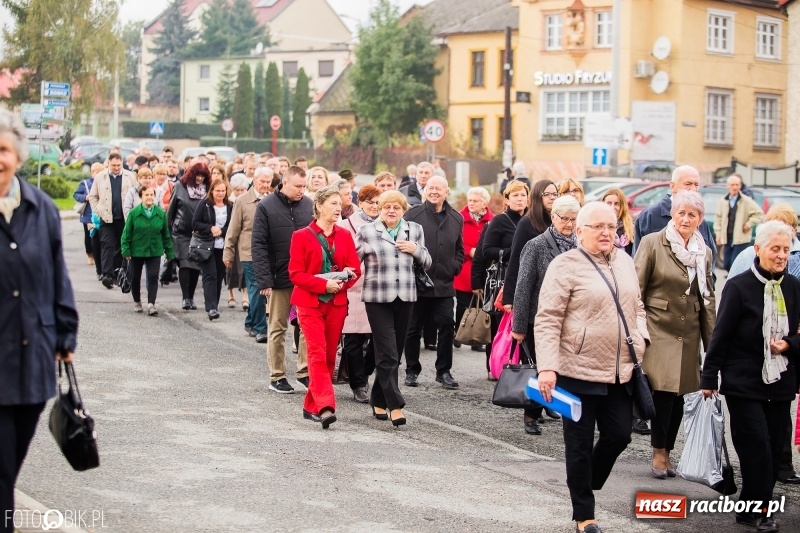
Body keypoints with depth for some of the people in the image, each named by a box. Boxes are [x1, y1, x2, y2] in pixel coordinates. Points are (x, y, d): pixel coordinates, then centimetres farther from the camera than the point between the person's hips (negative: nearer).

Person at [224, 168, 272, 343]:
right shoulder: (242, 201, -1)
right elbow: (233, 230, 2)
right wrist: (228, 254, 2)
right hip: (249, 253, -3)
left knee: (256, 290, 11)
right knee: (257, 289, -7)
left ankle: (251, 323, 28)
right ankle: (259, 329, -1)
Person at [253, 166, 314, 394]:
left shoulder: (308, 204, 4)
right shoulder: (266, 206, -6)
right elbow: (258, 245, -8)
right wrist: (265, 280, -15)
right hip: (280, 278, -3)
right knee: (278, 329, 7)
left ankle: (305, 371, 12)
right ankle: (277, 377, 15)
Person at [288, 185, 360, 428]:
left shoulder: (344, 236, 9)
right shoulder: (301, 236, -3)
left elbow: (355, 270, 7)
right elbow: (296, 273, -7)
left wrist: (341, 282, -14)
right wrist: (324, 284, -19)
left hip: (336, 303, 5)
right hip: (310, 303, -4)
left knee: (329, 355, 6)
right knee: (317, 353, -15)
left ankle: (311, 405, 17)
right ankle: (325, 406, -23)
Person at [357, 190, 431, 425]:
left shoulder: (415, 230, 9)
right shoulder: (367, 232, 1)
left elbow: (426, 263, 13)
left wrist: (416, 249, -5)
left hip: (405, 298, 4)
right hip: (377, 299, -4)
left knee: (395, 354, 10)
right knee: (387, 355, -10)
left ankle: (379, 401, 22)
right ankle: (395, 405, -10)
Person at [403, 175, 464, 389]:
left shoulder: (456, 219, 10)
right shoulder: (413, 215, -3)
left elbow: (459, 249, 19)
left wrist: (454, 267, 4)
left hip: (444, 284, 3)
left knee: (447, 327, 1)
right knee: (414, 328, 7)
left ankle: (444, 371, 12)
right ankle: (412, 370, 18)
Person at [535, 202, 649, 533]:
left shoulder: (625, 262, 10)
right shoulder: (565, 266, -10)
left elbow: (636, 307, 21)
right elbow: (547, 321, -14)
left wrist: (640, 338, 3)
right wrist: (547, 367, -22)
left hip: (620, 371, 6)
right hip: (579, 371, -6)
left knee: (619, 436, 8)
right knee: (580, 444, 5)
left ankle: (588, 485, 34)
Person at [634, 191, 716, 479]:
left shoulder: (704, 252, 11)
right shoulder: (652, 244, -5)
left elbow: (708, 298, 16)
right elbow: (636, 290, -4)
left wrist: (712, 341, 13)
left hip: (688, 334, 5)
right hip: (658, 330, -5)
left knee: (679, 394, 6)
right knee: (663, 390, -12)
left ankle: (667, 451, 18)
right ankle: (659, 452, 2)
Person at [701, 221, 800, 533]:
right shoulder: (738, 287, -8)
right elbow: (721, 334, -7)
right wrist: (709, 376, -6)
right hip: (744, 382, -4)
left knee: (773, 449, 7)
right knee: (757, 447, -6)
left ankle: (754, 508, 20)